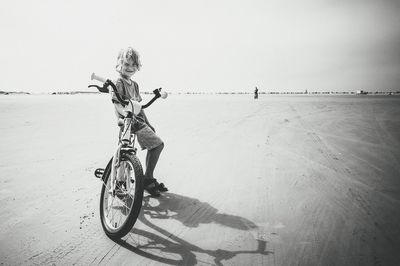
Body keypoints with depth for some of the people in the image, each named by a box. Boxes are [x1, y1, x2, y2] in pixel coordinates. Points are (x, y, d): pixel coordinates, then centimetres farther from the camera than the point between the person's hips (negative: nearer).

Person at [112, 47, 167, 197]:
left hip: (139, 120, 9)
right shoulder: (119, 83, -8)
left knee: (152, 147, 10)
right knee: (158, 144, -16)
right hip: (130, 121, -9)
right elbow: (117, 104, -19)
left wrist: (148, 123, 21)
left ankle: (149, 180, 22)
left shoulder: (134, 84, 18)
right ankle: (147, 179, -6)